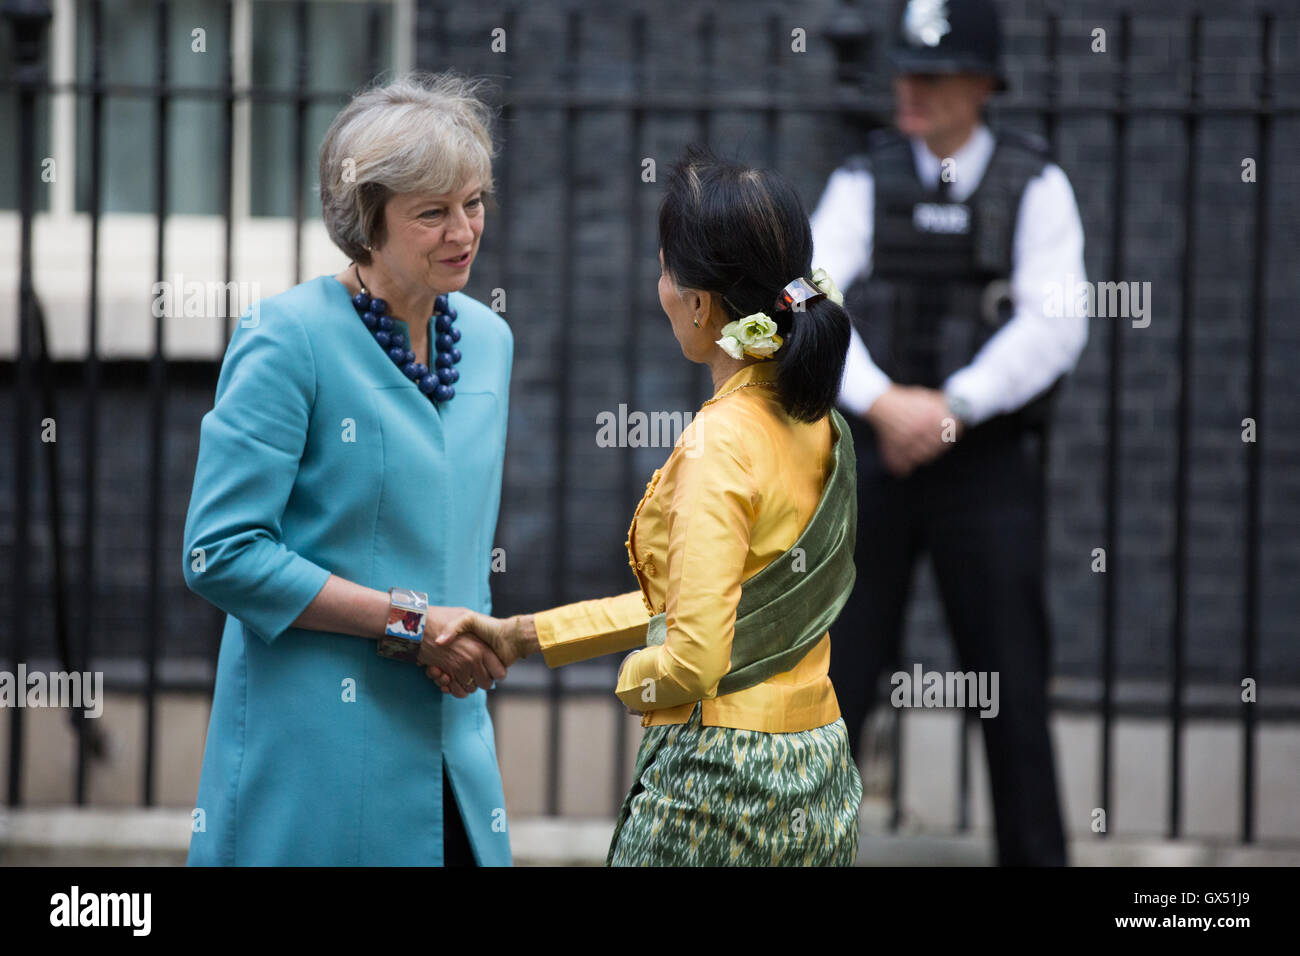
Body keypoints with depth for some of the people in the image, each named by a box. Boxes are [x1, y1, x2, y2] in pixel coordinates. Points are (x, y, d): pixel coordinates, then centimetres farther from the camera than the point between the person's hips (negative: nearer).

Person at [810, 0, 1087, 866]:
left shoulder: (1035, 187, -1)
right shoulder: (863, 185, 3)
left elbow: (1054, 329, -12)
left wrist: (950, 408, -22)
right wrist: (885, 403, -24)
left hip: (988, 467, -1)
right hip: (872, 466, 1)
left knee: (1012, 690, 0)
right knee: (835, 674, 0)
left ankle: (1035, 855, 9)